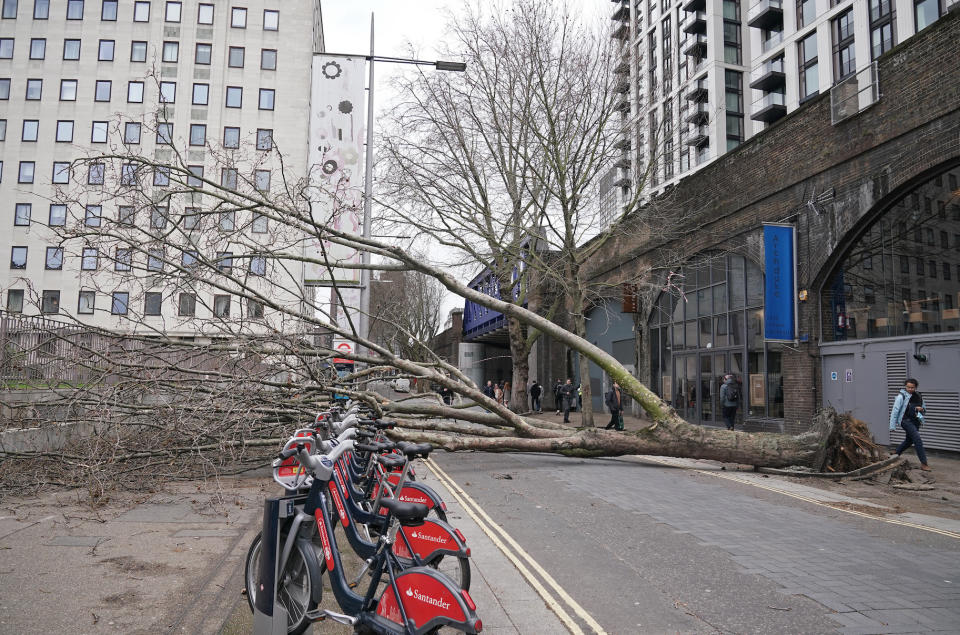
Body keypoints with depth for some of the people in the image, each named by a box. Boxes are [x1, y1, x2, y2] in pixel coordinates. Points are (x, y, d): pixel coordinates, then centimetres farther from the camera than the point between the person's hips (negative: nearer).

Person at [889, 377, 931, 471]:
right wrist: (893, 426, -11)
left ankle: (896, 455, 37)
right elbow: (895, 411, -9)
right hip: (906, 421, -7)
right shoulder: (901, 396, -10)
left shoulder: (918, 396, 8)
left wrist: (922, 409, -5)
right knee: (918, 440, -15)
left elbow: (924, 408, 22)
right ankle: (924, 464, -14)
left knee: (909, 441, 17)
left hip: (915, 421, 7)